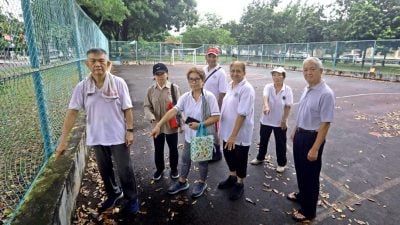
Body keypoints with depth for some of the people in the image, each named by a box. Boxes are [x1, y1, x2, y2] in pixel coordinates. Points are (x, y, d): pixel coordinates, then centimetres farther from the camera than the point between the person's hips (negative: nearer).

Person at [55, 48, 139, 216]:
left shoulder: (118, 83, -11)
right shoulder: (82, 87, -6)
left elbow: (127, 109, -7)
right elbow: (72, 112, -6)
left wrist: (130, 131, -10)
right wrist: (63, 139, -7)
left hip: (118, 136, -3)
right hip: (96, 137, 3)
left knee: (124, 170, 8)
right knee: (104, 170, 20)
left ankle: (132, 198, 31)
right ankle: (114, 193, 46)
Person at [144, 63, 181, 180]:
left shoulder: (174, 88, -9)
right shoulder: (150, 90, -2)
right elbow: (147, 106, -2)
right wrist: (151, 118, -21)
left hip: (172, 125, -2)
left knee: (173, 148, 15)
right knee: (158, 149, 17)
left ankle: (174, 169, 39)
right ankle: (159, 169, 41)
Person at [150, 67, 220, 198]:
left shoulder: (209, 96, -17)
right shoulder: (185, 97, -6)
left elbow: (216, 117, -18)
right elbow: (173, 111, -15)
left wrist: (200, 125, -28)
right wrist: (159, 125, -25)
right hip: (189, 136, 4)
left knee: (202, 161, 16)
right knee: (185, 160, 20)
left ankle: (202, 183, 41)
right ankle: (182, 182, 43)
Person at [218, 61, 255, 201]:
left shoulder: (247, 89, -20)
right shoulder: (230, 85, 5)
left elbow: (242, 114, -26)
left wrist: (234, 135, -27)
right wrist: (226, 130, 15)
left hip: (240, 133, -8)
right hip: (227, 130, 8)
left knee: (240, 159, 11)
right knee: (228, 155, 22)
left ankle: (239, 184, 32)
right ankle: (232, 178, 45)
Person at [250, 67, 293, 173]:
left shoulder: (287, 90, -10)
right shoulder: (268, 87, -9)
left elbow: (288, 107, -8)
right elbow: (265, 97, -29)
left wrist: (284, 120, -9)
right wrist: (266, 106, -49)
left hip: (280, 122, -1)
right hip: (266, 120, 2)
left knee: (280, 143, 10)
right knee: (263, 140, 18)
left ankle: (281, 163, 30)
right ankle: (260, 158, 39)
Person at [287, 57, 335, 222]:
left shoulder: (326, 94, -23)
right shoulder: (307, 89, 2)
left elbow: (325, 124, -25)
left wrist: (315, 149, -25)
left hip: (312, 137, -8)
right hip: (300, 135, 8)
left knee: (310, 174, 9)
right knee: (300, 169, 24)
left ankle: (309, 210, 30)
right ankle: (302, 195, 50)